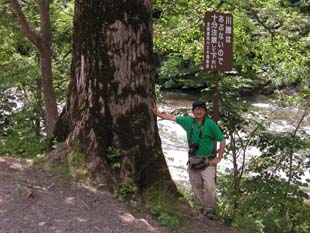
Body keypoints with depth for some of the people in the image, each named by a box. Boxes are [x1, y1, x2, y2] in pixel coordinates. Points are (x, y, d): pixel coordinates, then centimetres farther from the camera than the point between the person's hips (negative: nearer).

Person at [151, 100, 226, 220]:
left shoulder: (210, 124, -8)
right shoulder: (188, 121, 5)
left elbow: (222, 140, -6)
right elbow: (172, 117, 14)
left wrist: (218, 158, -8)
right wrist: (157, 113, 14)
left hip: (207, 161, -4)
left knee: (209, 186, -13)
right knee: (196, 186, 10)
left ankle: (209, 209, 1)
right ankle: (201, 208, 22)